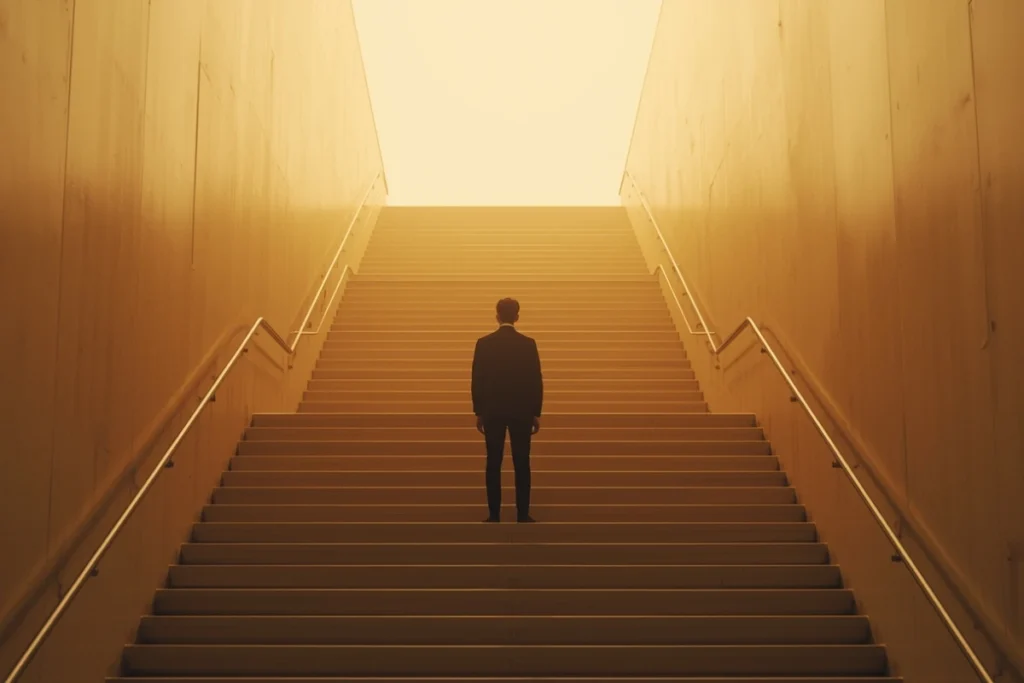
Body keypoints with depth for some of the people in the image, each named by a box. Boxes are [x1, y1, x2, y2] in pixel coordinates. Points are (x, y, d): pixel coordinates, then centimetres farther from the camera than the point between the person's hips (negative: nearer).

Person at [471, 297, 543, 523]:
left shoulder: (484, 343, -3)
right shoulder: (528, 344, -4)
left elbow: (477, 380, -1)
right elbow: (536, 381, -3)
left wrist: (478, 412, 7)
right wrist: (536, 413, 5)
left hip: (492, 411, 0)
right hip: (522, 411, 0)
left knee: (494, 464, 4)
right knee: (522, 464, 4)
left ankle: (494, 516, 4)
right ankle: (523, 516, 4)